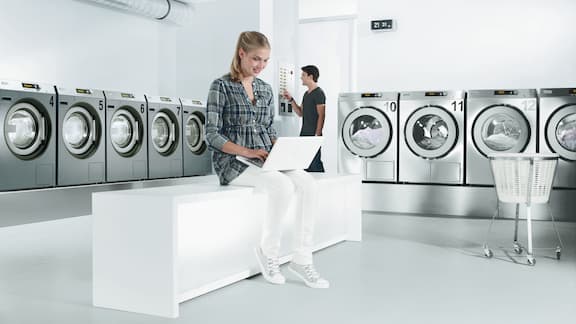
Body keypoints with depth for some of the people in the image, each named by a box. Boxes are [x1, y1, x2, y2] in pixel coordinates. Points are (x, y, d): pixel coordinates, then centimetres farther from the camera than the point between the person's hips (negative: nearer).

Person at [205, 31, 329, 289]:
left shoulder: (266, 90, 15)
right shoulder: (221, 86, -2)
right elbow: (212, 135, -8)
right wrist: (246, 151, -21)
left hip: (265, 159, 6)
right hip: (232, 161, -5)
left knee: (308, 184, -22)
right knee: (283, 186, -32)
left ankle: (302, 259, -15)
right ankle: (268, 252, -9)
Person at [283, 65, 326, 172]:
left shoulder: (319, 93, -9)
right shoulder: (306, 94, 18)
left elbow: (321, 116, -14)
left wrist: (317, 135, -19)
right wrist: (291, 99, 11)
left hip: (313, 135, -9)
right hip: (304, 134, 9)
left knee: (314, 165, -10)